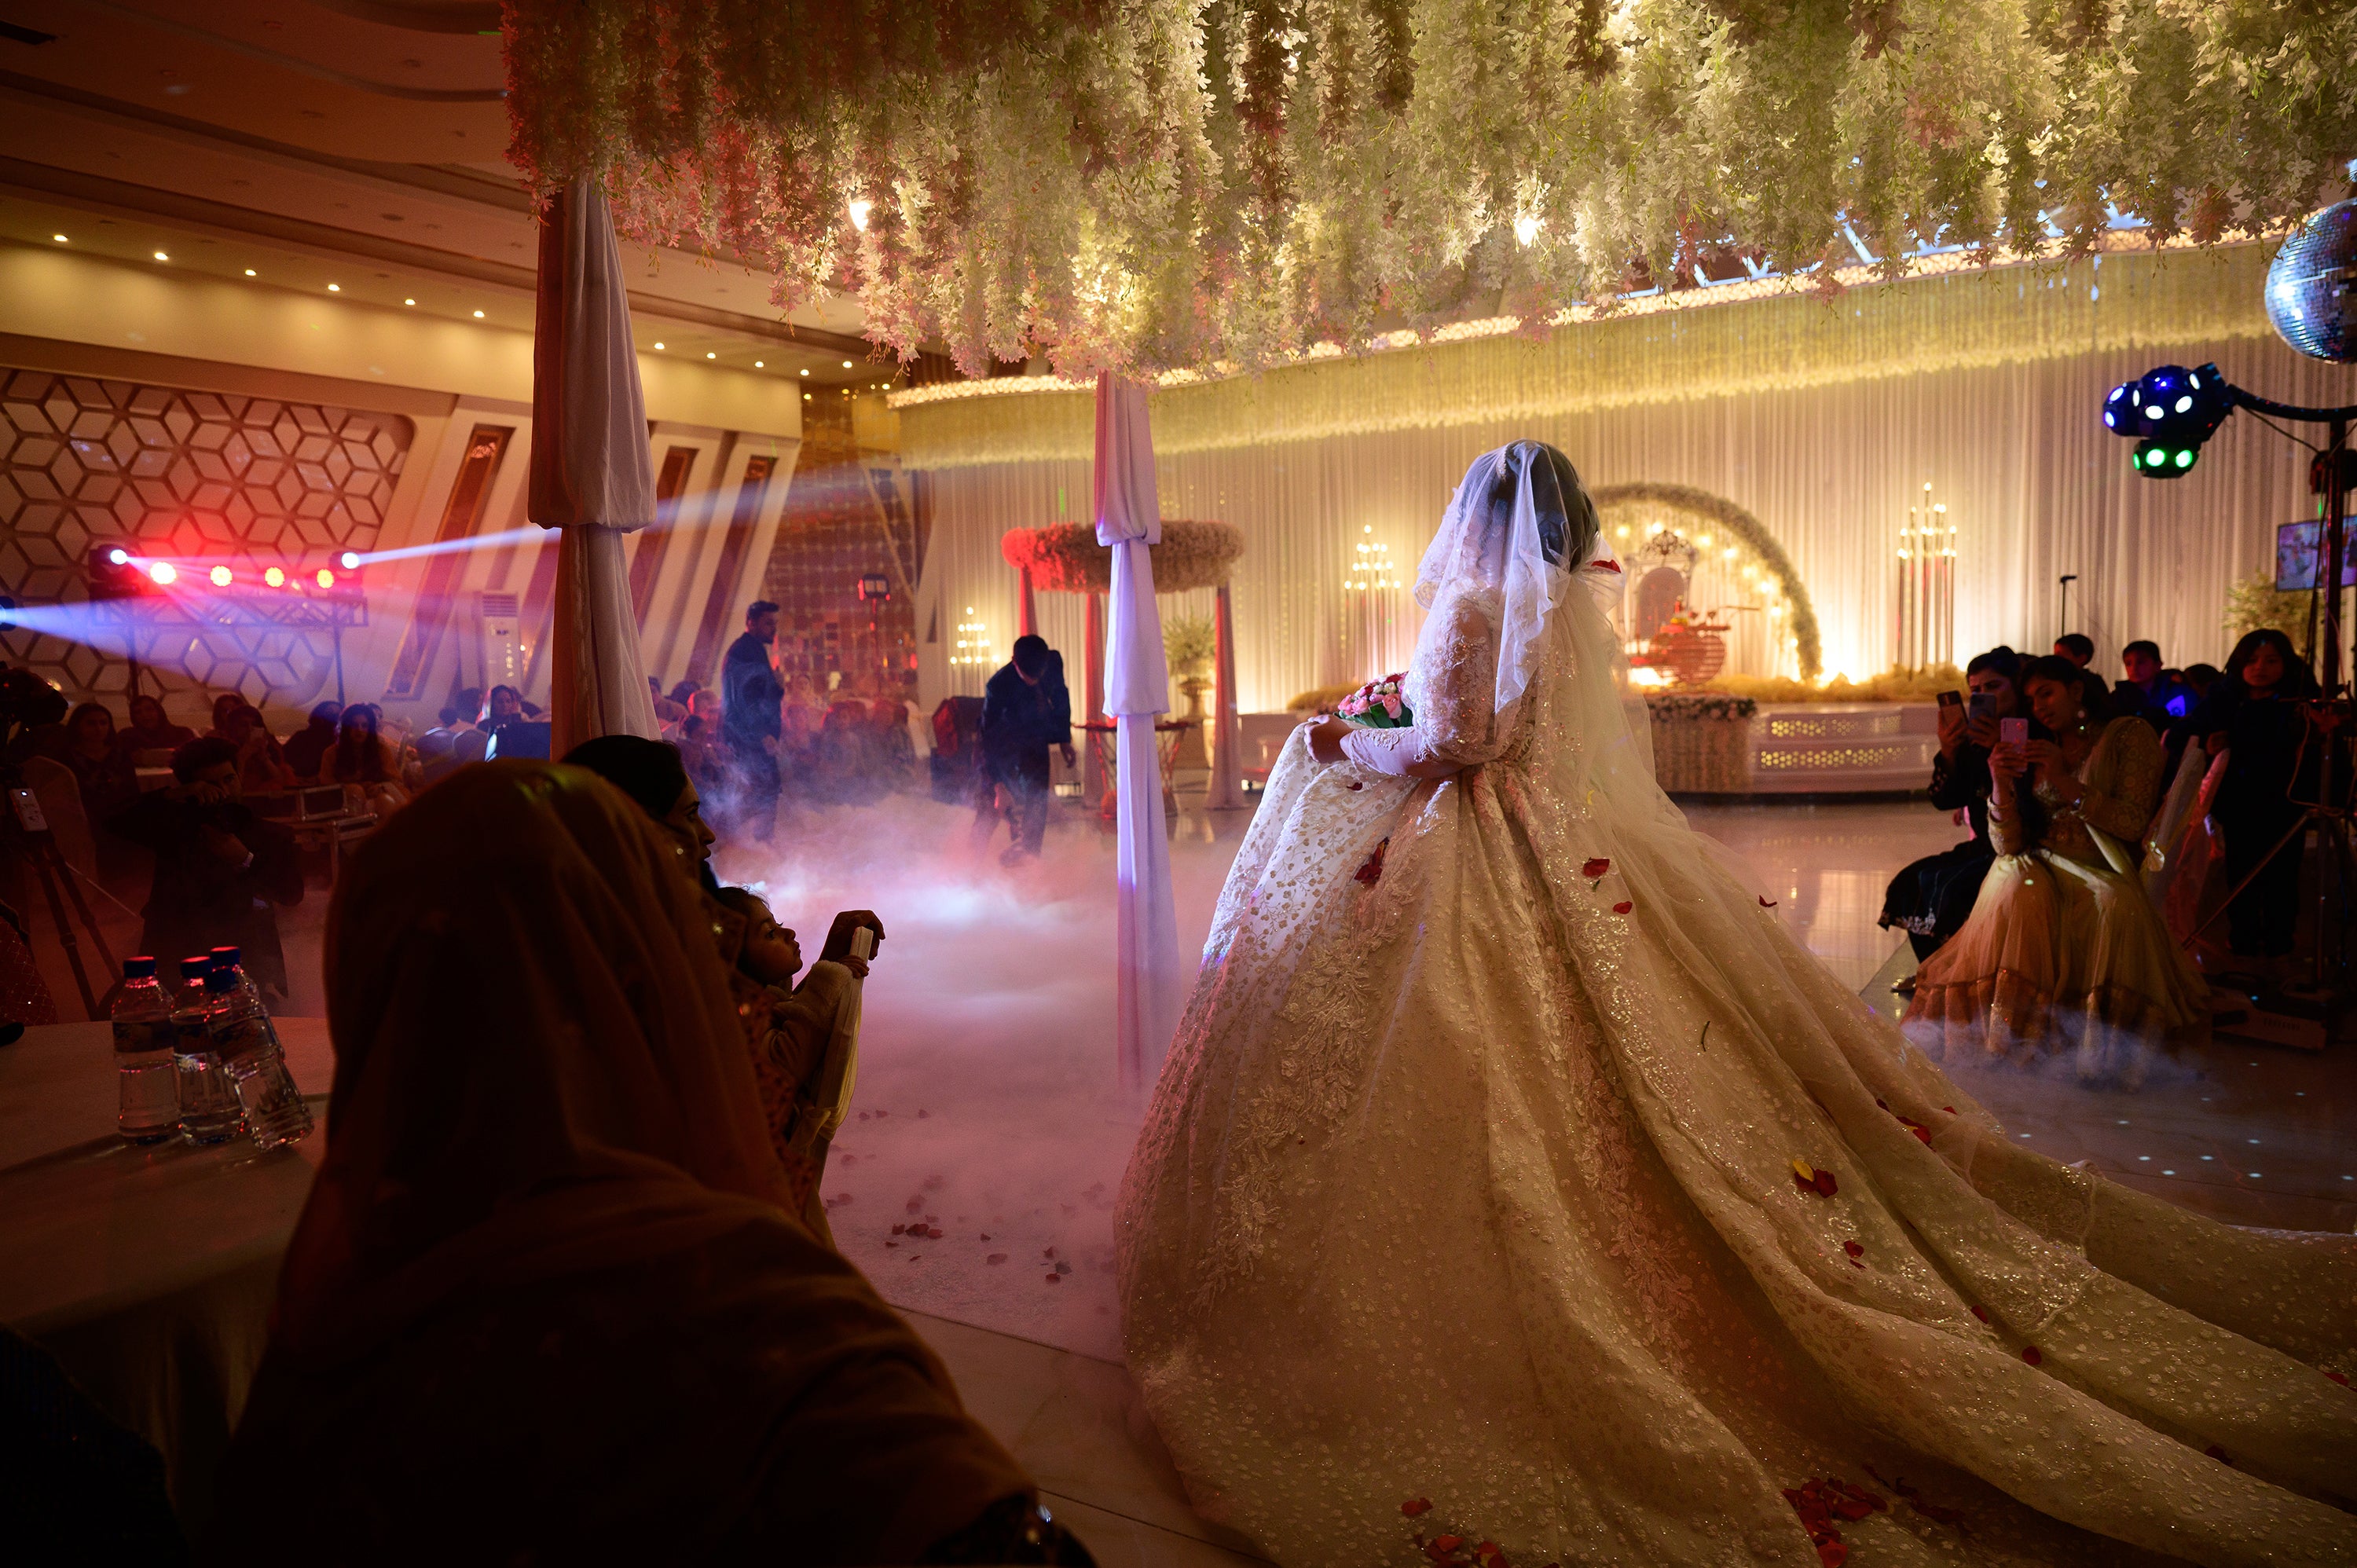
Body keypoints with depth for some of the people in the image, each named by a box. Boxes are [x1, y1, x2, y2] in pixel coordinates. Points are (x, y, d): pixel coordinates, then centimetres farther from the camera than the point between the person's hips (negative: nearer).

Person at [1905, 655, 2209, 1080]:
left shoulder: (2130, 735, 9)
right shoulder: (2036, 751, 18)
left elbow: (2133, 822, -5)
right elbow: (2007, 845, 7)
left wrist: (2066, 783, -14)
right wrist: (2001, 786, -10)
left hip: (2103, 873, -2)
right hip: (2042, 869, 2)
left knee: (2116, 905, -37)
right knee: (2015, 884, -34)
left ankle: (2104, 1042, -33)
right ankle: (2013, 1028, -35)